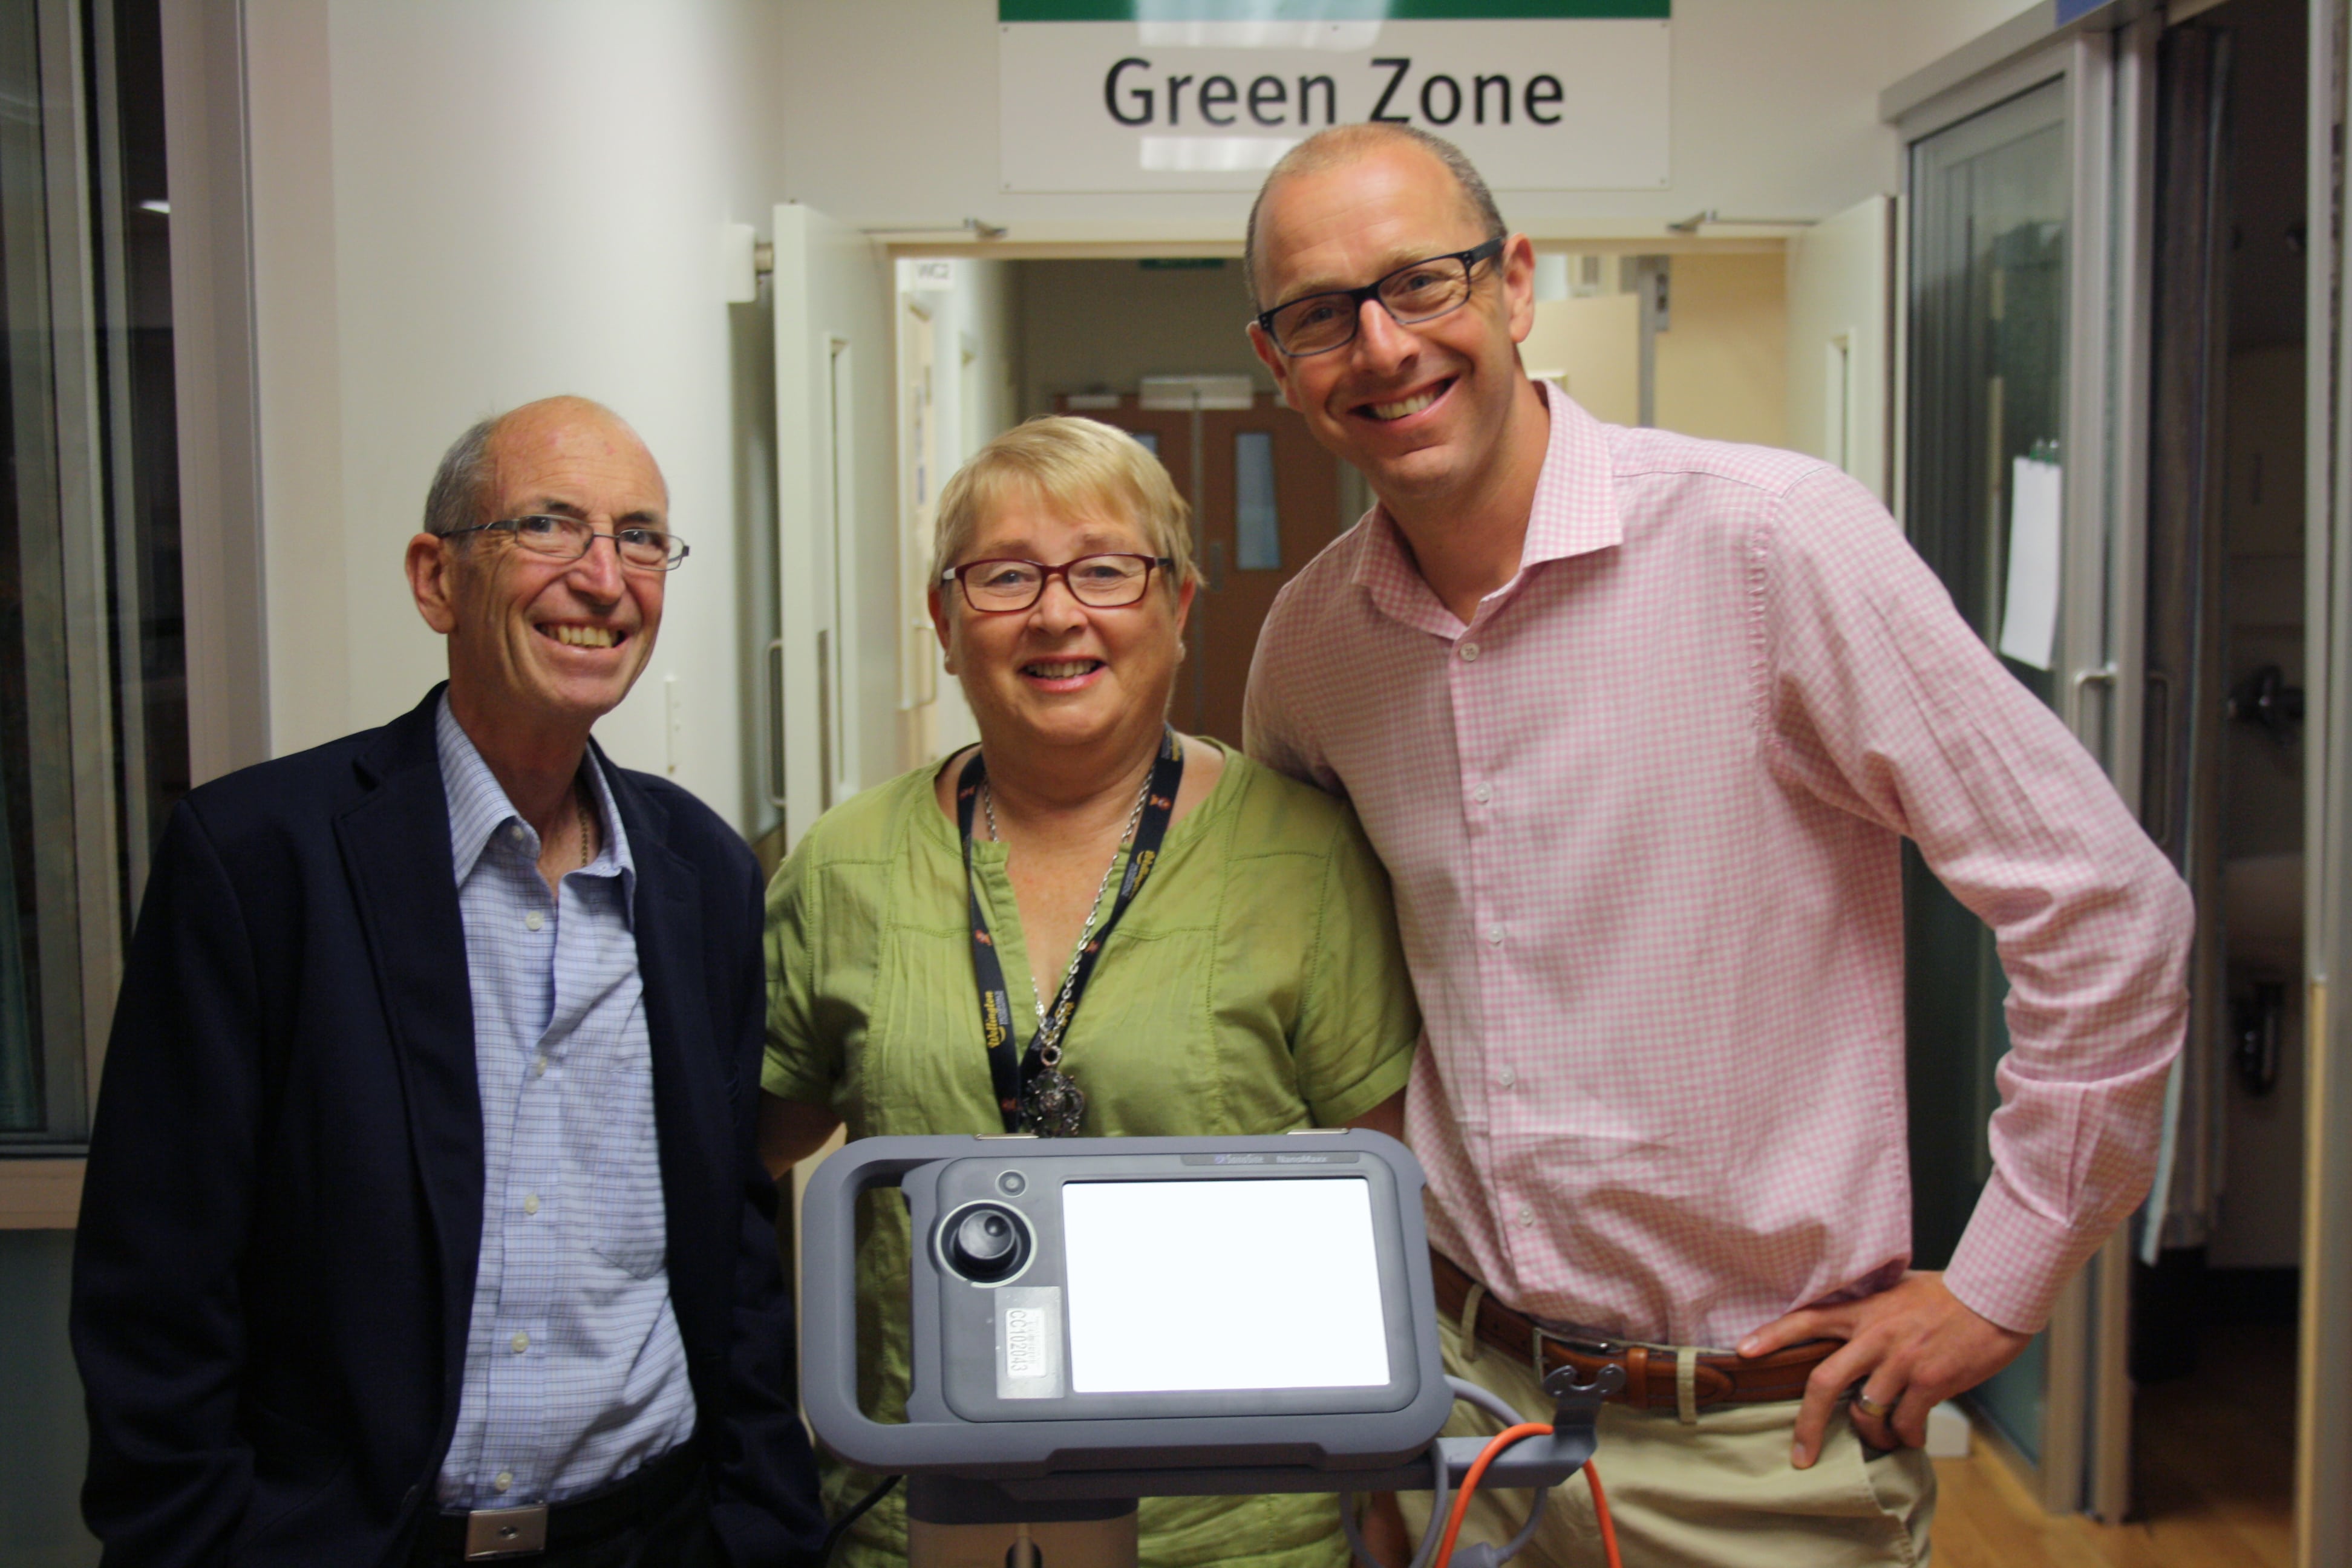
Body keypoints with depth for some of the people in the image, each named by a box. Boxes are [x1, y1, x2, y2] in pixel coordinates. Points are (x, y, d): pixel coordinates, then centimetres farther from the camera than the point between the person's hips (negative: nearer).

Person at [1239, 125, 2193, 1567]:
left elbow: (2106, 909, -14)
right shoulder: (1309, 638, 0)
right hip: (1459, 1392, 4)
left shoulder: (1770, 539, -17)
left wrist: (1993, 1294, -10)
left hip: (1759, 1439, -4)